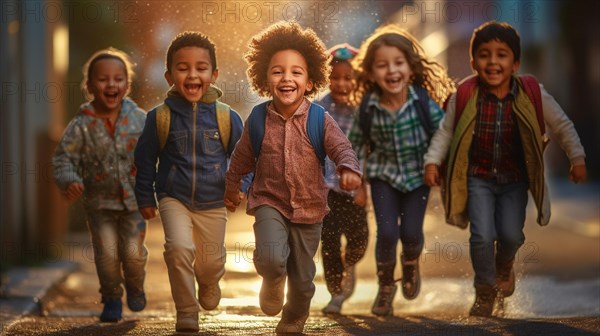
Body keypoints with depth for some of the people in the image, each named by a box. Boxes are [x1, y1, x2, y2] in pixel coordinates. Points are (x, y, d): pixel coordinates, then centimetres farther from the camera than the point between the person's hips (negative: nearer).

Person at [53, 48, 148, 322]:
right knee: (106, 252, -1)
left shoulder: (139, 119, -5)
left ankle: (135, 288, 30)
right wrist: (69, 181, -26)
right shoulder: (81, 125, -11)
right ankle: (111, 298, 22)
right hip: (99, 201, -1)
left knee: (133, 251, 0)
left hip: (134, 198, 1)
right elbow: (63, 158, -10)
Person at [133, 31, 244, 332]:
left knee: (211, 263, 10)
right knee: (179, 247, -23)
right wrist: (145, 197, 6)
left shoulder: (227, 117, -6)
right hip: (173, 198, -1)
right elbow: (145, 159, 4)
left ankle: (208, 291, 48)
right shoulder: (160, 117, -7)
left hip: (213, 203, 1)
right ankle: (186, 313, -7)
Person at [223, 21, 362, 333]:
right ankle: (272, 282, 10)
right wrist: (232, 187, 20)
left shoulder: (320, 119, -11)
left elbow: (341, 147, -18)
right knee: (271, 258, -27)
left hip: (309, 207, 1)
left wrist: (349, 168, -41)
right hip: (269, 202, -1)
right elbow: (242, 156, 8)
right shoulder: (258, 118, -7)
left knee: (302, 278, 12)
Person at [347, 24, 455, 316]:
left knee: (411, 232, -3)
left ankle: (411, 264, 35)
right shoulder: (368, 107, -17)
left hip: (418, 174, 0)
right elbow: (356, 143, -1)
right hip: (384, 174, 0)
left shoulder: (424, 101, -21)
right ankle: (385, 286, 16)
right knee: (387, 232, -10)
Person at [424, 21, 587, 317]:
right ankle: (485, 290, 15)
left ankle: (504, 265, 34)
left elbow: (562, 126, 0)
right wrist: (433, 161, -11)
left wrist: (577, 158, -3)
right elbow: (445, 132, -1)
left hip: (515, 179, 1)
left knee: (511, 235, -4)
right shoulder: (464, 97, -14)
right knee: (482, 236, -12)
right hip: (478, 178, -1)